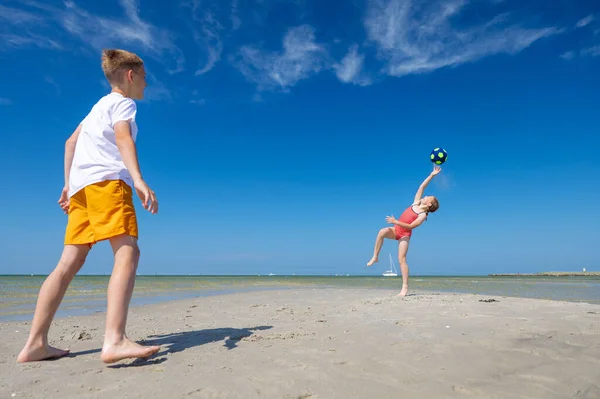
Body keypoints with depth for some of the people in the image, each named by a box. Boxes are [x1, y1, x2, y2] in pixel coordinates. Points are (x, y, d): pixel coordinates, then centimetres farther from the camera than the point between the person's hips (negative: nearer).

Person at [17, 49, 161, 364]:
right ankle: (114, 340, -33)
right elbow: (123, 138, -14)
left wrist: (68, 184, 32)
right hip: (107, 179, -9)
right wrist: (139, 180, -28)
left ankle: (36, 344, 4)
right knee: (127, 252, -21)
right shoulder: (123, 102, 6)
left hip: (80, 185, 9)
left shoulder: (99, 106, 32)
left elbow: (71, 142, 32)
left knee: (70, 262, 4)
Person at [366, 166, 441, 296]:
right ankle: (375, 257, -18)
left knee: (401, 259, -12)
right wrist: (432, 175, 5)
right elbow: (422, 187, 4)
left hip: (405, 234, -5)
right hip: (396, 230, 5)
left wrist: (395, 222, -25)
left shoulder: (423, 215, -12)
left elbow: (411, 226, -21)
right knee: (383, 231, -28)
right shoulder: (416, 202, 5)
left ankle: (405, 287, -7)